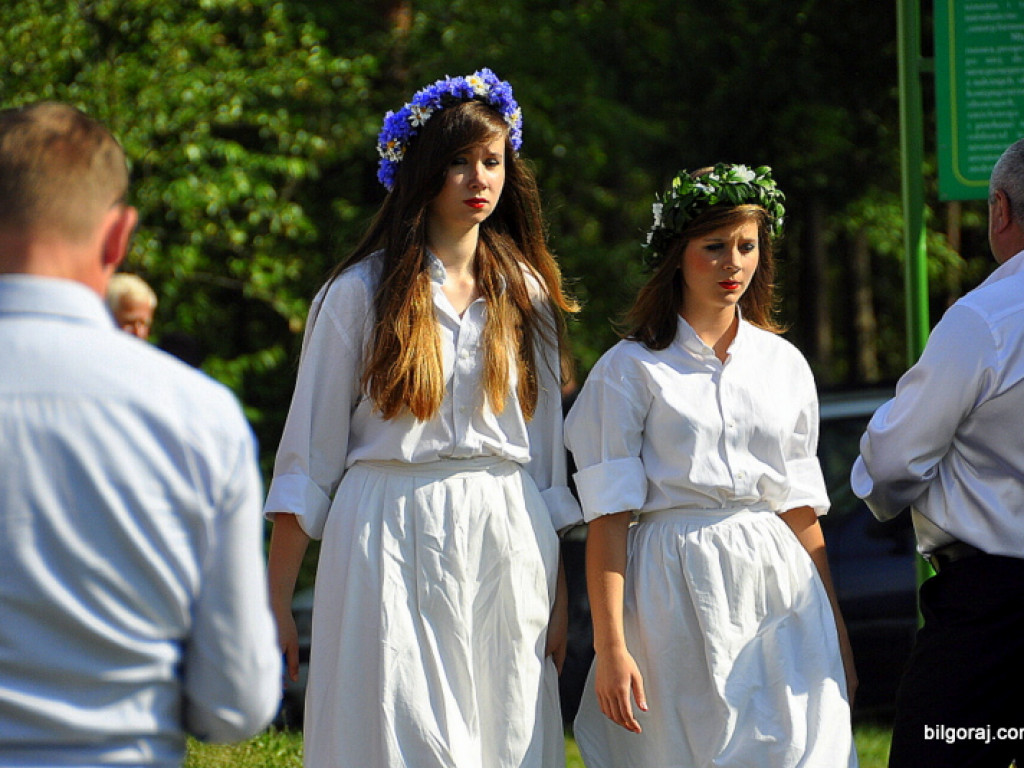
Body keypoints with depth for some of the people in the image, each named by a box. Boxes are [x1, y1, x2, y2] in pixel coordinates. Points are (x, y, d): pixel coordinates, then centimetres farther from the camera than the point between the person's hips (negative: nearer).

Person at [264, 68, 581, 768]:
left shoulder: (526, 294, 12)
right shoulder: (362, 292, 2)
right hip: (392, 545, -3)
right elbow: (310, 454, 1)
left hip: (506, 547, 3)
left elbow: (546, 450, 13)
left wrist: (558, 592, 8)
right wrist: (275, 603, -4)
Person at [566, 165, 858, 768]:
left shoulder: (785, 364, 12)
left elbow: (802, 509, 14)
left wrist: (838, 637, 11)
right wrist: (610, 646, -12)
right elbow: (608, 517, -5)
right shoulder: (630, 369, 0)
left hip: (778, 583, 3)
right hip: (677, 594, -3)